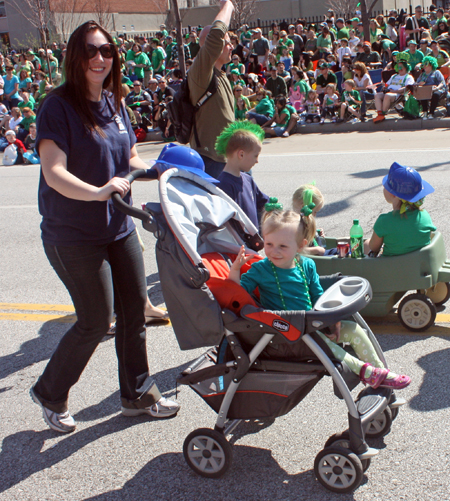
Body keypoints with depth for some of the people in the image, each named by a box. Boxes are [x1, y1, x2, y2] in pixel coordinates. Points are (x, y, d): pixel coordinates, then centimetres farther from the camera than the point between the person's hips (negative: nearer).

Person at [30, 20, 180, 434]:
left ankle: (138, 394, 30)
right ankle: (49, 393, 24)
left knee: (135, 308, 12)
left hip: (118, 227, 7)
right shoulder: (59, 106, -15)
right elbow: (54, 173, -24)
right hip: (73, 234, -7)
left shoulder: (115, 104, 8)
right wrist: (98, 192, -39)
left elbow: (130, 158, 17)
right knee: (96, 321, -2)